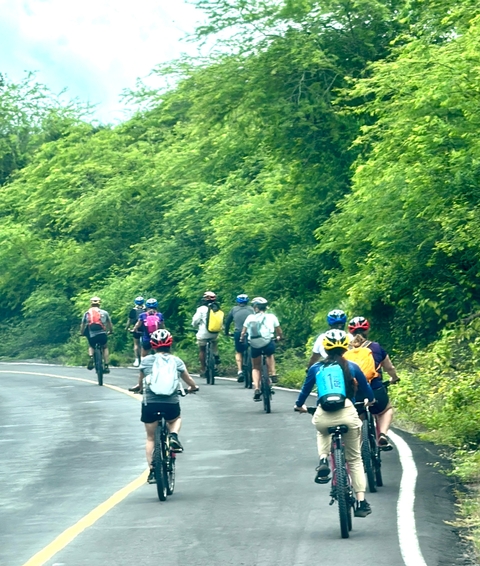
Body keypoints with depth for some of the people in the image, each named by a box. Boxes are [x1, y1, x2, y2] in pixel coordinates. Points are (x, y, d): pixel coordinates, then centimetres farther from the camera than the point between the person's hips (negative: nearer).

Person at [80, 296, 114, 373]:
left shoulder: (87, 313, 14)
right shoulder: (104, 312, 12)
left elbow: (82, 326, 18)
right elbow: (110, 324, 19)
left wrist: (82, 333, 36)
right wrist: (111, 331, 38)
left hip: (92, 335, 1)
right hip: (102, 334, -1)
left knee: (91, 346, 31)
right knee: (105, 347, 26)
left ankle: (91, 357, 0)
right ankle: (106, 366, 16)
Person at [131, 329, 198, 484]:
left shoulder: (146, 361, 6)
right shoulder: (176, 361, 7)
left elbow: (140, 383, 19)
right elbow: (189, 381, 17)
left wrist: (140, 389, 42)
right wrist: (193, 388, 40)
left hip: (150, 403, 0)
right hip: (171, 403, 0)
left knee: (150, 438, 17)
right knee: (176, 419, 35)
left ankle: (152, 471, 9)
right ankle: (173, 436, 4)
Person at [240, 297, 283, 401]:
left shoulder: (250, 317, 10)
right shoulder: (271, 317, 9)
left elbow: (243, 331, 9)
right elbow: (279, 332, 15)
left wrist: (241, 338, 29)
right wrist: (279, 337, 36)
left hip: (254, 345, 0)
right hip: (268, 343, 0)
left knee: (255, 368, 18)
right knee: (270, 354, 36)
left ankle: (257, 389, 2)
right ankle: (272, 374, 21)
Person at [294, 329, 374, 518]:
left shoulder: (316, 368, 12)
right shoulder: (351, 367, 11)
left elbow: (305, 390, 24)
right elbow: (367, 392, 21)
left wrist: (299, 405, 45)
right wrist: (369, 401, 44)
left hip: (323, 417, 1)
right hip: (347, 414, -1)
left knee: (323, 432, 39)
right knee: (355, 459, 16)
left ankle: (323, 459, 10)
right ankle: (361, 502, 11)